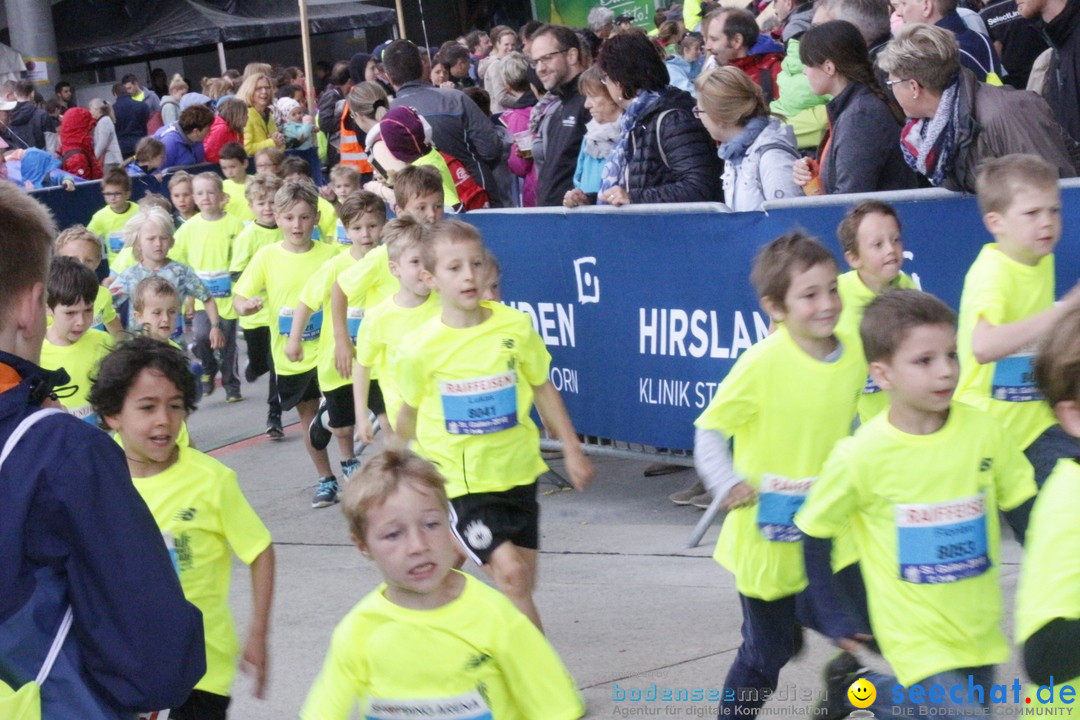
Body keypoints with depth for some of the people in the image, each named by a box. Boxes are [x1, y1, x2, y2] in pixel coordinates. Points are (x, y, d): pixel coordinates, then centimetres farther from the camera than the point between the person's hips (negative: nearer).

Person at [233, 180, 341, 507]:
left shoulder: (330, 253, -6)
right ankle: (326, 480, 27)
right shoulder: (267, 256, -5)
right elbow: (239, 297, -1)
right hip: (289, 355, 2)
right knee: (309, 417, 13)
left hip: (326, 349, -2)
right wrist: (245, 305, -24)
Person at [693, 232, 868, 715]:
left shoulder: (854, 361, -4)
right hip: (768, 536, -4)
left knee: (862, 631, -8)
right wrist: (728, 484, -27)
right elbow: (709, 430, -13)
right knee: (765, 654, 10)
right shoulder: (763, 363, -19)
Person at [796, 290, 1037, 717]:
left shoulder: (984, 432, -9)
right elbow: (815, 533, -3)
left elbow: (1023, 512, 4)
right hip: (919, 641, -4)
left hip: (981, 630, 5)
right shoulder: (861, 456, -17)